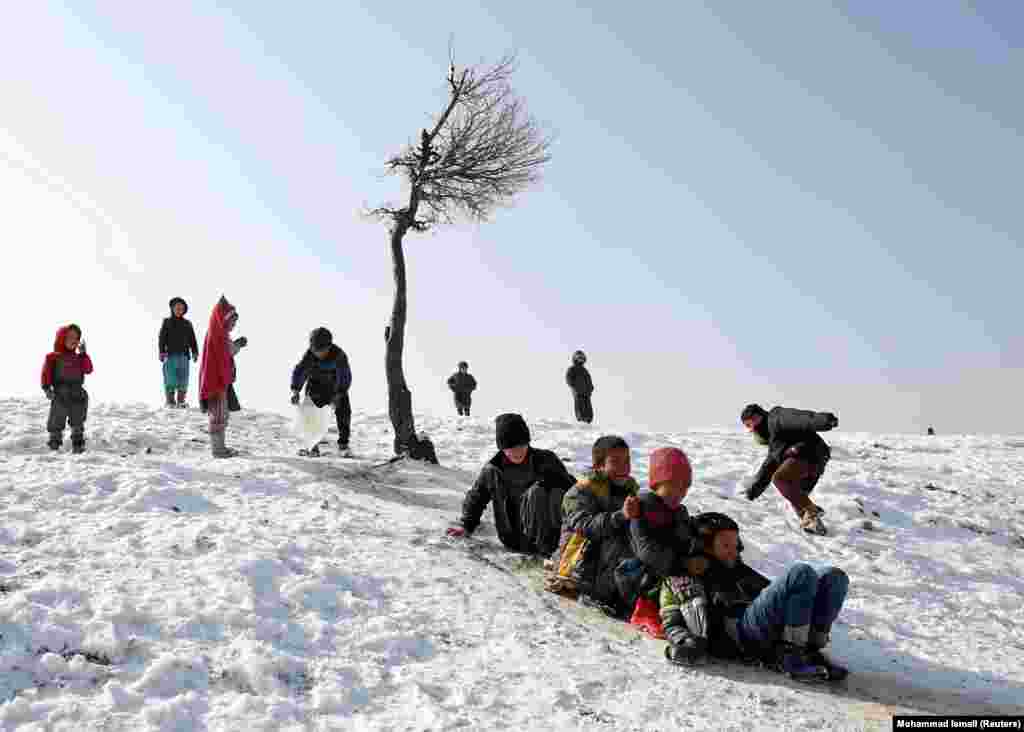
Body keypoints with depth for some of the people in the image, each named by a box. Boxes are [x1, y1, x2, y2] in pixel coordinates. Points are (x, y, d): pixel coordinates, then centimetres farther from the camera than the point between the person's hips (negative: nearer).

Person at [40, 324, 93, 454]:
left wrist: (83, 354, -8)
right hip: (60, 397, -4)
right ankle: (54, 442, 17)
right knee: (56, 423, 3)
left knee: (78, 423, 13)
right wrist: (46, 387, -16)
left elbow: (88, 369, -5)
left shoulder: (78, 358, 10)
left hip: (77, 396, 4)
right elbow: (46, 373, -5)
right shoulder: (53, 357, -1)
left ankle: (78, 443, 23)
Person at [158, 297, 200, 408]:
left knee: (183, 380, 0)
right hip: (170, 355, -2)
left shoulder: (187, 324, 13)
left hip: (184, 356, 2)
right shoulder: (167, 322, 8)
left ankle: (181, 401, 6)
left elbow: (192, 340, 11)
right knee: (170, 379, -6)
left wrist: (195, 353, 1)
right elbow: (161, 338, 3)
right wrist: (161, 352, -7)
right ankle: (170, 401, -1)